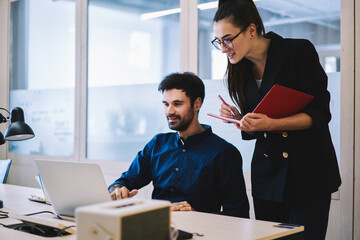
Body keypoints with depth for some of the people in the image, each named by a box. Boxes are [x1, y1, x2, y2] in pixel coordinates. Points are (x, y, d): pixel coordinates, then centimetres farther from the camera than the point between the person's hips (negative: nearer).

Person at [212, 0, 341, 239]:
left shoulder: (299, 51, -10)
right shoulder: (241, 70, 5)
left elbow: (319, 114, -14)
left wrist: (271, 124, -26)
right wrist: (239, 119, -9)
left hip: (308, 174, -4)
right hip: (267, 175, 5)